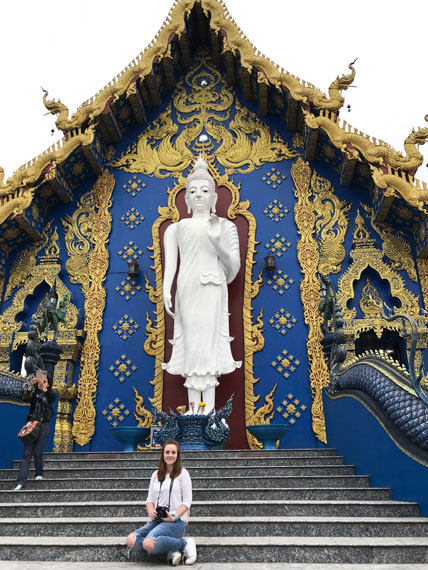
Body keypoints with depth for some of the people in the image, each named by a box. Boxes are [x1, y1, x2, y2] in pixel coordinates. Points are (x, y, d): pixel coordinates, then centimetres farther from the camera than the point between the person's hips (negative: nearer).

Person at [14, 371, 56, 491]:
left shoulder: (48, 394, 7)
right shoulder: (34, 393, 8)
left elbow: (52, 398, -17)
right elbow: (25, 398, -13)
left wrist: (44, 388, -34)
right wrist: (31, 386, -29)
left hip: (43, 425, -1)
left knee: (38, 452, -3)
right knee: (27, 453, -6)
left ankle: (39, 474, 21)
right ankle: (21, 482, -7)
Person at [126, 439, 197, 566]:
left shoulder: (182, 473, 0)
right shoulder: (156, 474, 14)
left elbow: (187, 501, -4)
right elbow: (150, 499, 14)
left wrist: (175, 517, -19)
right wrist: (150, 512, -9)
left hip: (176, 521, -6)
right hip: (156, 520, 6)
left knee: (149, 543, -32)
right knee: (130, 540, -21)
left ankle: (185, 543, -10)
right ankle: (171, 549, -12)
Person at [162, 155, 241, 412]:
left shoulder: (225, 226, 12)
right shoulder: (176, 229, 18)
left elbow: (234, 267, 4)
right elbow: (170, 263, 6)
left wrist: (218, 243, -12)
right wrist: (166, 291, -10)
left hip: (212, 292, -2)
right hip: (186, 291, 2)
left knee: (208, 344, -9)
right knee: (190, 345, 0)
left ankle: (209, 412, -6)